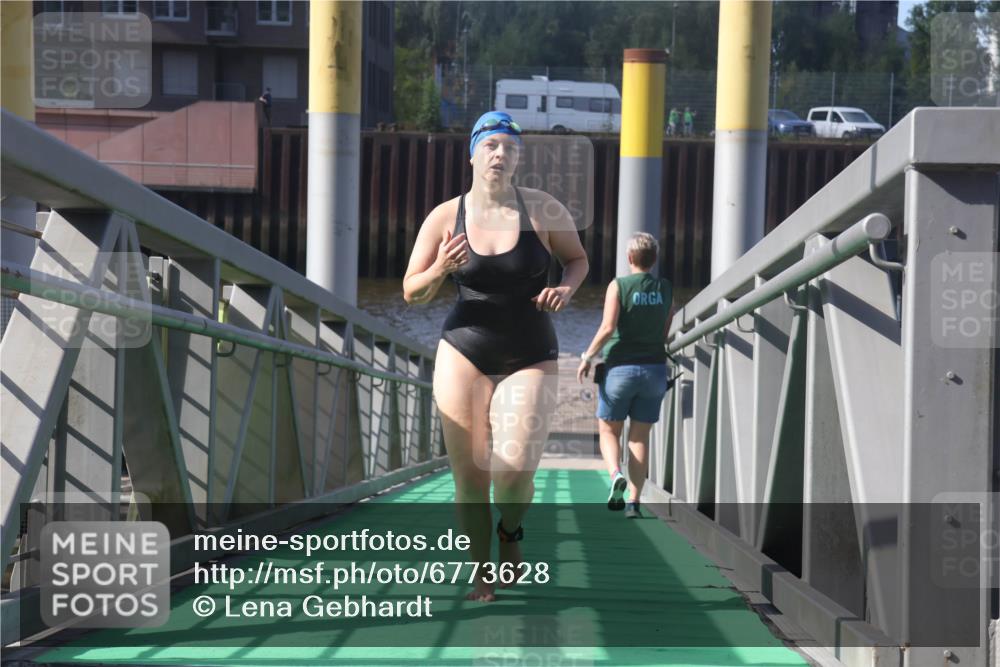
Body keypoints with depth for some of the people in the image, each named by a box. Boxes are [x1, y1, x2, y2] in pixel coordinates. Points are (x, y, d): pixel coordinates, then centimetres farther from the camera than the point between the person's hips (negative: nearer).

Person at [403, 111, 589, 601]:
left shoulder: (543, 210, -4)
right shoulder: (444, 218, -3)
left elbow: (578, 259, 13)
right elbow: (411, 293, 4)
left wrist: (566, 289, -9)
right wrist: (439, 271, -18)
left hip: (531, 358, -1)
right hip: (464, 353, 1)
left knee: (515, 471, -15)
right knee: (469, 476, -2)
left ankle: (510, 532, 20)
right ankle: (481, 575, 16)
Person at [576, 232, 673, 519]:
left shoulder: (618, 286, -8)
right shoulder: (666, 289, 4)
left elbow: (608, 328, -16)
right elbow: (667, 332, 4)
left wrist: (587, 357, -6)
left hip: (620, 367, -3)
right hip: (654, 367, 3)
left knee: (609, 431, 11)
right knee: (639, 436, 7)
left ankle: (615, 474, -18)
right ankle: (634, 501, 1)